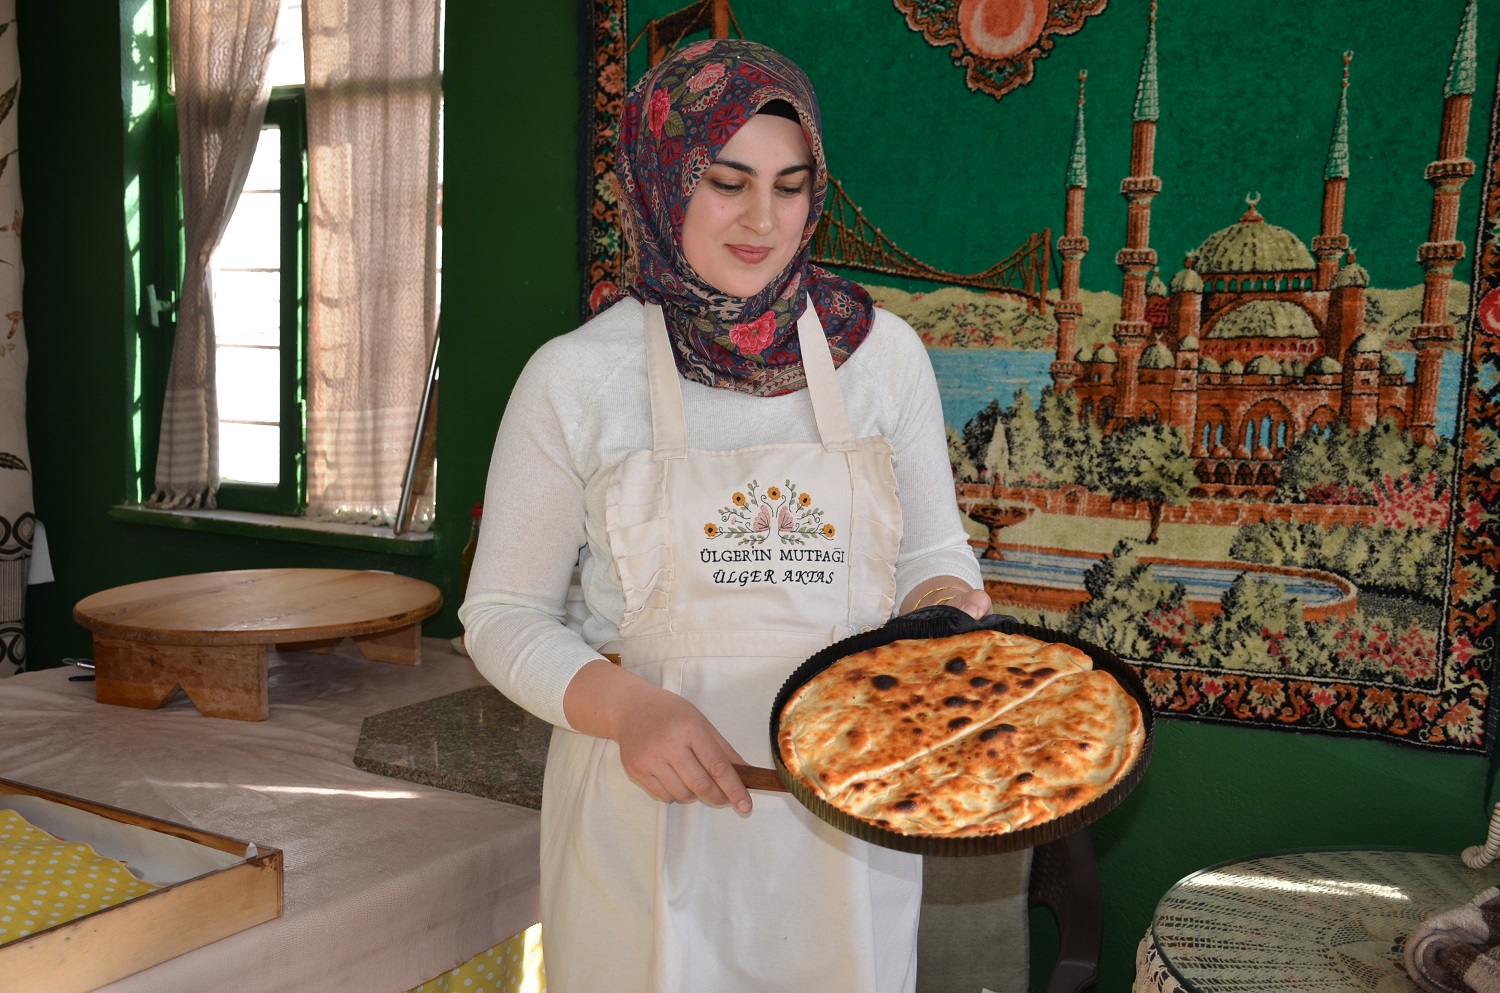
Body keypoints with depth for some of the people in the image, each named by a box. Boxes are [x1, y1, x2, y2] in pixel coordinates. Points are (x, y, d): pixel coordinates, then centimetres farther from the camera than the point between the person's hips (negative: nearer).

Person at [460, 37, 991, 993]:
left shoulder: (882, 351, 0)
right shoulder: (576, 378, -6)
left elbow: (934, 551, 10)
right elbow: (502, 614, -1)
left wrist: (944, 608, -12)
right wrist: (625, 708, -18)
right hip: (649, 820, -2)